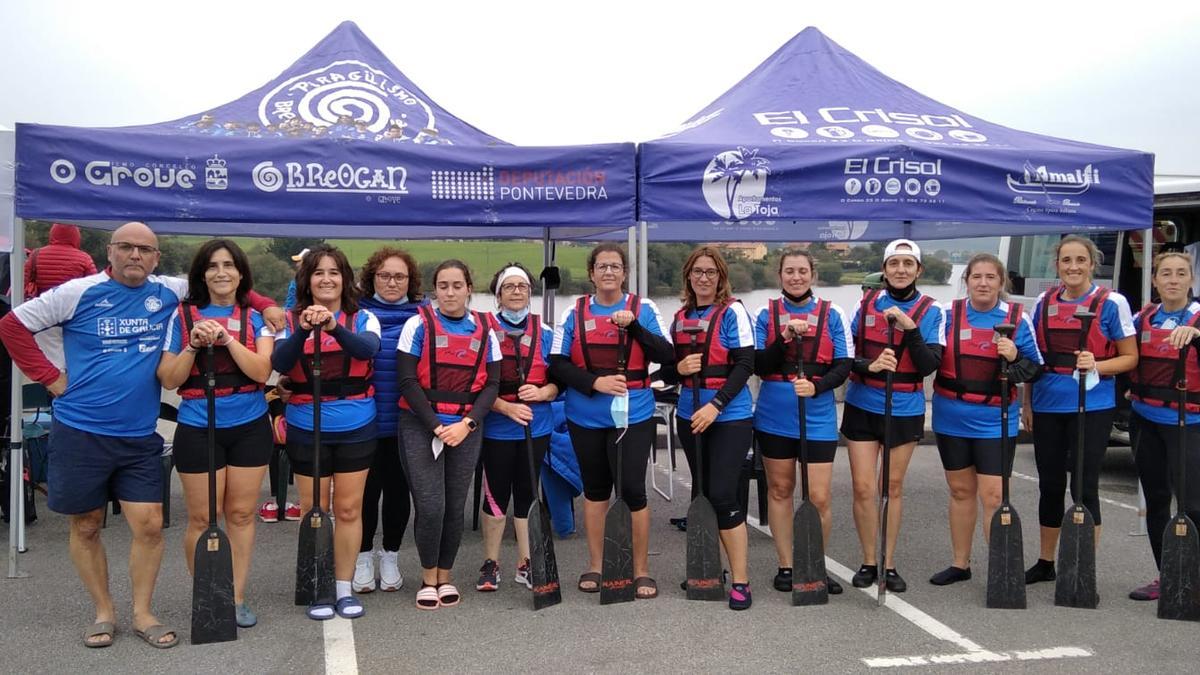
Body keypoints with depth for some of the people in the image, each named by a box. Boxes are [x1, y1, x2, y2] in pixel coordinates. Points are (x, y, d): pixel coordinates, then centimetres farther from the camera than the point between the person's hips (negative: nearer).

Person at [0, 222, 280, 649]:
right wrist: (50, 378, -5)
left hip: (140, 437, 2)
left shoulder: (168, 292, 1)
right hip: (80, 433, -1)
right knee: (86, 527, 9)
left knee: (149, 525, 0)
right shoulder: (80, 292, -6)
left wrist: (266, 306, -1)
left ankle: (142, 614, 17)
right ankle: (103, 612, 26)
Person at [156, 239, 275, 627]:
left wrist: (226, 338, -21)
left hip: (249, 427, 1)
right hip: (198, 429, -1)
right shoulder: (183, 316, 1)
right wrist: (194, 345, -18)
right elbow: (169, 380, -3)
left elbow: (261, 371, -11)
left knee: (241, 514, 7)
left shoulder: (256, 319, 3)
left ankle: (236, 598, 18)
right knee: (202, 517, 3)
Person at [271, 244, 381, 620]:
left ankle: (344, 588, 19)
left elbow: (367, 350, -21)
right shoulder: (291, 320, 0)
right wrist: (303, 330, -35)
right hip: (307, 429, 0)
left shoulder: (362, 318, 0)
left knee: (349, 509, 7)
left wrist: (334, 326, -40)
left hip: (356, 428, 0)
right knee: (313, 511, 6)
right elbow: (279, 364, -16)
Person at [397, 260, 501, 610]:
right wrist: (436, 426, -13)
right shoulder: (419, 325, -4)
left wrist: (466, 424, -10)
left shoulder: (485, 330, 5)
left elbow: (492, 385, 3)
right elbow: (407, 381, -7)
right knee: (430, 506, -8)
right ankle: (429, 578, 14)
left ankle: (445, 576, 25)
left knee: (455, 507, 6)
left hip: (466, 429, 3)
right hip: (420, 427, -2)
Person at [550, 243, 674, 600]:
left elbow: (667, 357, -7)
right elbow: (558, 364, -1)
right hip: (586, 417, 2)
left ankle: (641, 569, 11)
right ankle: (594, 565, 27)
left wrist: (634, 326, -19)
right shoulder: (574, 313, 3)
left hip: (633, 415, -2)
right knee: (595, 488, 14)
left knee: (633, 489, -5)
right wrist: (595, 382, -15)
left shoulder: (643, 309, 0)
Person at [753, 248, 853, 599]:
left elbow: (844, 366, -1)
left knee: (819, 497, -3)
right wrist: (785, 338, -18)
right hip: (774, 416, 1)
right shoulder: (766, 314, 3)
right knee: (779, 490, 10)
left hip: (818, 417, -1)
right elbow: (759, 366, -4)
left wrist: (816, 386, -18)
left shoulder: (832, 314, 2)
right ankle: (786, 566, 23)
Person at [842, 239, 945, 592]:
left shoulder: (929, 311, -3)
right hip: (862, 406, 0)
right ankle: (868, 562, 16)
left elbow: (929, 365, -12)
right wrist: (869, 366, -19)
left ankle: (888, 564, 23)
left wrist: (910, 328, -24)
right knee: (863, 487, -2)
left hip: (905, 410, 0)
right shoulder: (867, 303, 0)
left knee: (894, 487, 10)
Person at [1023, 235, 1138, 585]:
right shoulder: (1044, 303, 7)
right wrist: (1027, 403, 12)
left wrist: (1096, 365, -20)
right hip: (1047, 406, 4)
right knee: (1049, 485, 12)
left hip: (1092, 407, -4)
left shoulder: (1112, 303, -4)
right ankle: (1045, 562, 26)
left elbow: (1130, 358, -1)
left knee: (1085, 486, -1)